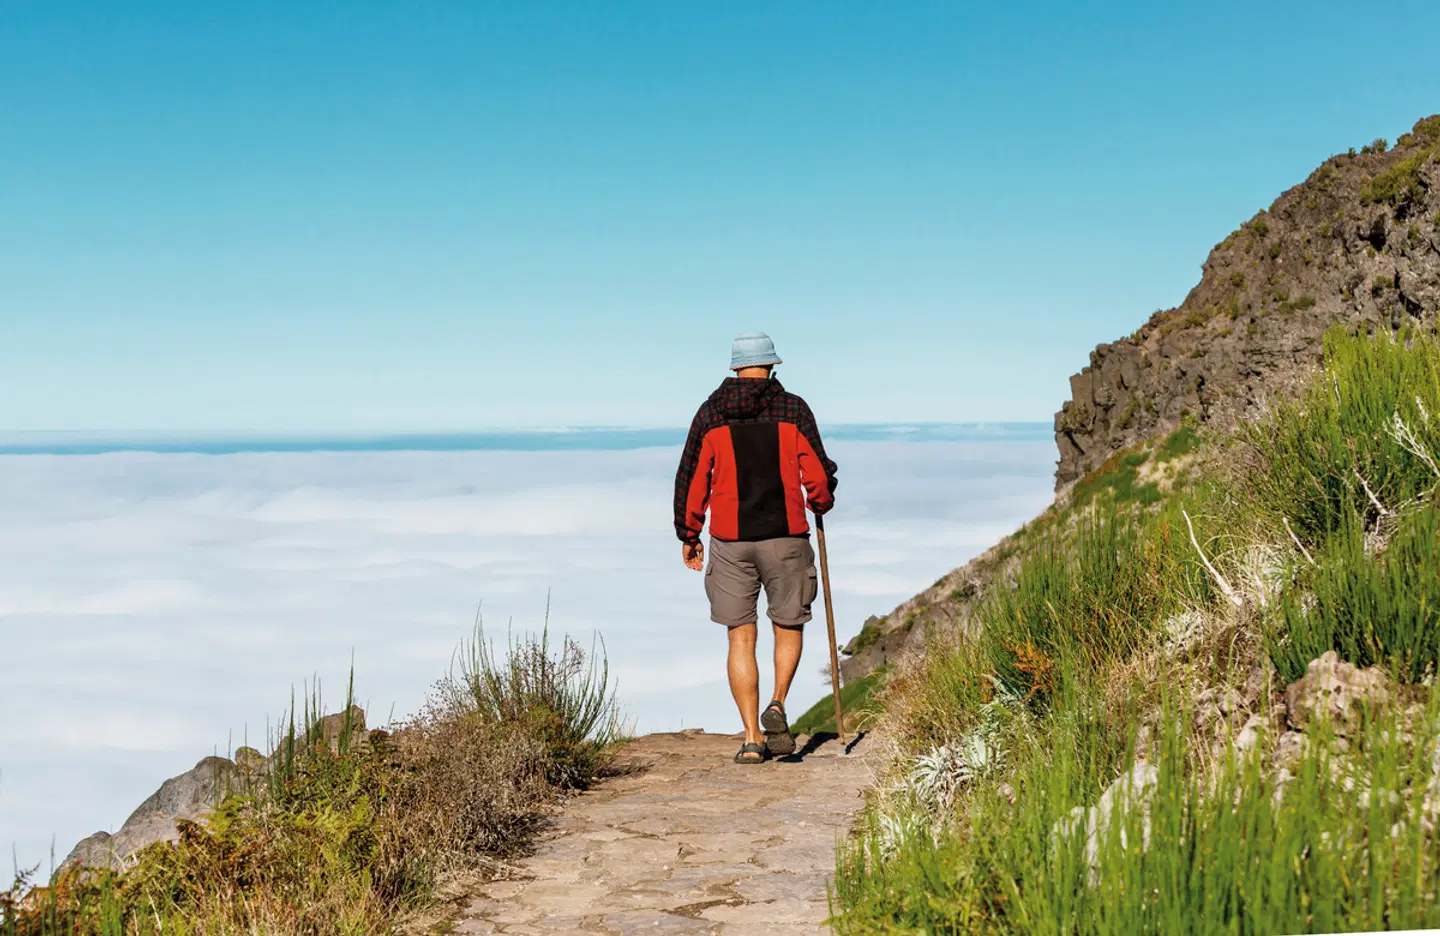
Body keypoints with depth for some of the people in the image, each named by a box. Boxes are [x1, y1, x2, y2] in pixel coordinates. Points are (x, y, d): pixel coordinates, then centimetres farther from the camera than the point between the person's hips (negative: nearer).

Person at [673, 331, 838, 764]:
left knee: (741, 638, 7)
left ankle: (752, 739, 1)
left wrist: (688, 536, 14)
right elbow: (818, 474, -3)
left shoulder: (710, 413, 3)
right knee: (789, 627, 17)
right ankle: (776, 706, -5)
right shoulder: (793, 409, 0)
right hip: (785, 536, -1)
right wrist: (820, 504, 20)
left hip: (729, 541, 1)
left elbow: (691, 480, 3)